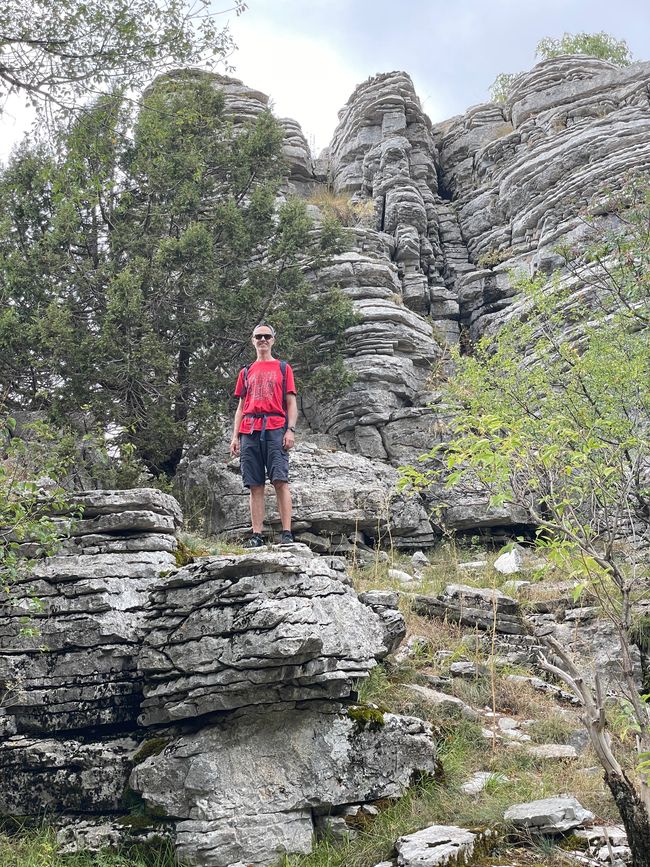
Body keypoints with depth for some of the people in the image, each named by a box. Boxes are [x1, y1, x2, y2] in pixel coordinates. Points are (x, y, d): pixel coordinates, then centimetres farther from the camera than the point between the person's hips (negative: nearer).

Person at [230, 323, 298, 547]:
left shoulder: (283, 368, 14)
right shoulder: (246, 372, 22)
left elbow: (291, 403, 8)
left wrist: (290, 430, -6)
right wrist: (235, 436, 10)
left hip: (275, 429, -3)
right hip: (249, 431, 3)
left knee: (280, 481, -12)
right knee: (255, 485, 0)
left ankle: (286, 533, -14)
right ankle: (256, 535, -1)